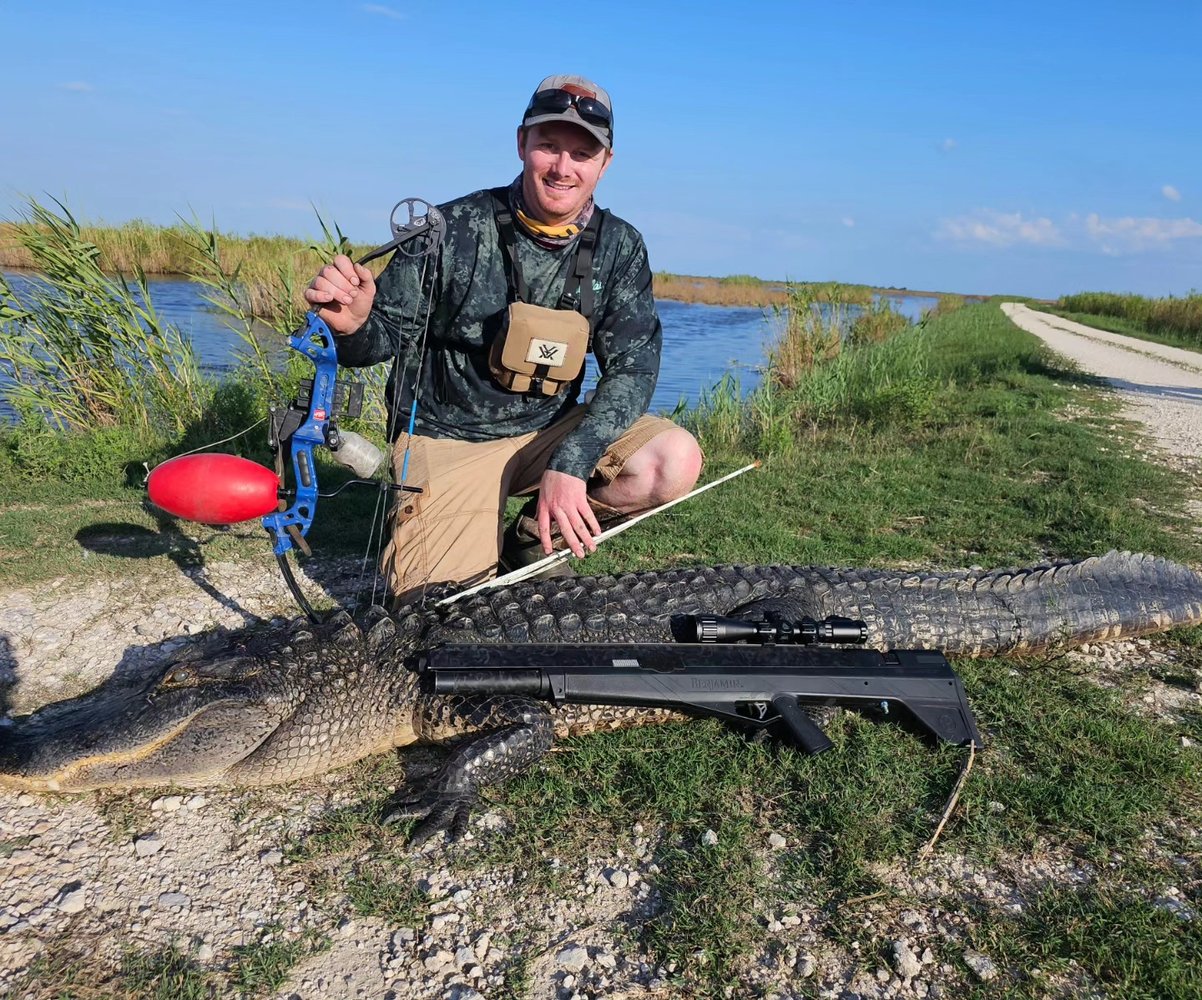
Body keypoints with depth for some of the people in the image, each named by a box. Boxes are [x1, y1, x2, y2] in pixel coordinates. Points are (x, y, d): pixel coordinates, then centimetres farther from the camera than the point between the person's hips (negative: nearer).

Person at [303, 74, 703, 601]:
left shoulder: (620, 247, -5)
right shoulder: (455, 228, -13)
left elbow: (633, 368, -11)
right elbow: (390, 335, -7)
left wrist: (570, 464, -25)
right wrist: (352, 324, -33)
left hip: (550, 431, 4)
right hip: (449, 438, -3)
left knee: (675, 461, -20)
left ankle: (532, 543, 3)